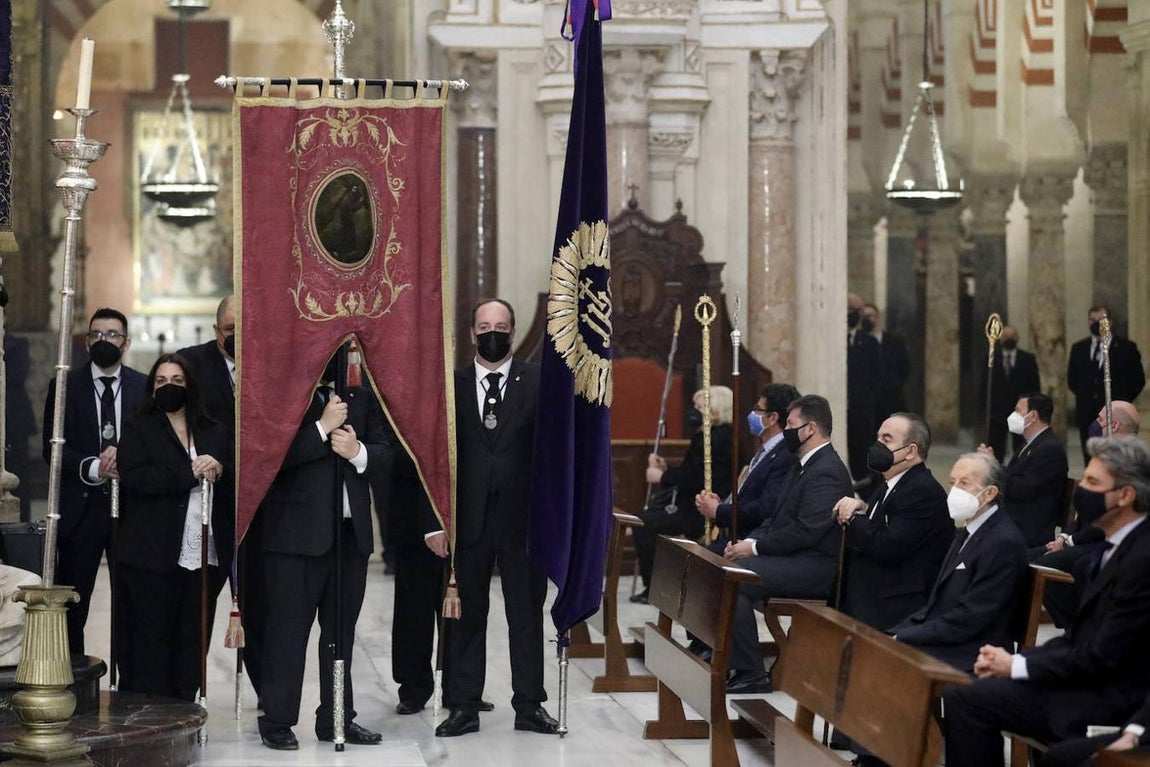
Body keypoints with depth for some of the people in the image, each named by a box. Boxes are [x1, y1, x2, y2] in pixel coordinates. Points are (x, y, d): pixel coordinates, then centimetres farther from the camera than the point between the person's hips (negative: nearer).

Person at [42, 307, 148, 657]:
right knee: (72, 604, 2)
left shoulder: (144, 387, 7)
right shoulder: (65, 386, 5)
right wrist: (94, 467, -17)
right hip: (80, 507, 0)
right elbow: (53, 449, -2)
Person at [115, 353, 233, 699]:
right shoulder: (137, 429, 7)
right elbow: (135, 477, -11)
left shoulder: (215, 434, 18)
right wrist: (191, 473, -14)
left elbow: (237, 485, 11)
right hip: (151, 557, -3)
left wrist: (219, 472, -11)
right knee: (150, 644, -3)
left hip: (205, 556, 3)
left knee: (191, 645, 4)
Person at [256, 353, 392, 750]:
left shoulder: (362, 398, 14)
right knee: (288, 628, -2)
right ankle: (277, 721, 4)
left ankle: (337, 718, 19)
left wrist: (358, 451, -12)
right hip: (296, 534, -5)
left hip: (352, 531, 5)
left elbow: (385, 453, 9)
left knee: (341, 629, 11)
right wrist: (323, 428, -16)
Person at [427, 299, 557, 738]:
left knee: (527, 614, 7)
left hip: (523, 517, 0)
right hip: (468, 520, 0)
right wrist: (435, 521, -3)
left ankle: (529, 705, 15)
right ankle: (464, 706, 12)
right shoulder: (452, 385, 5)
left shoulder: (538, 381, 3)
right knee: (466, 615, 5)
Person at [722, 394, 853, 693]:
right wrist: (749, 541, 3)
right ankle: (724, 656, 2)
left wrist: (755, 547, -17)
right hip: (792, 559, 11)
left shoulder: (827, 472, -16)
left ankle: (750, 673, -18)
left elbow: (806, 531, -23)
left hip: (813, 567, -11)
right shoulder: (805, 466, 18)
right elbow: (779, 519, 20)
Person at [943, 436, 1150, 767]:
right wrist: (1014, 660, -1)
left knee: (965, 699, -14)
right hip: (1087, 681, 10)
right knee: (963, 694, 4)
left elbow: (1101, 657, -21)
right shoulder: (1118, 548, 12)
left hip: (1108, 703, -10)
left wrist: (1017, 665, -11)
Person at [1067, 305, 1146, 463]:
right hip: (1087, 415, 3)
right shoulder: (1078, 348, 11)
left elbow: (1138, 379, 5)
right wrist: (1084, 397, 11)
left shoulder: (1127, 347, 1)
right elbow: (1072, 380, 19)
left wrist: (1123, 401, 3)